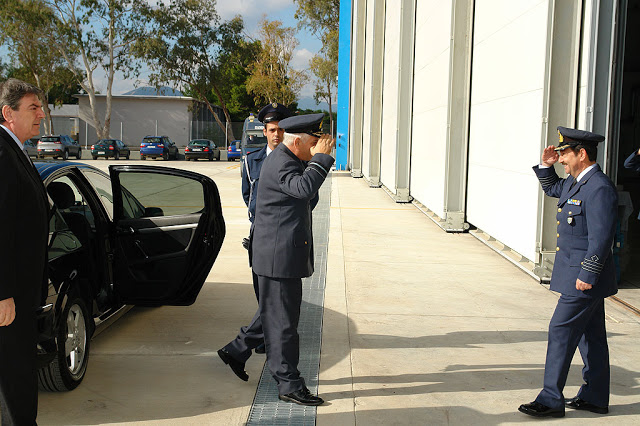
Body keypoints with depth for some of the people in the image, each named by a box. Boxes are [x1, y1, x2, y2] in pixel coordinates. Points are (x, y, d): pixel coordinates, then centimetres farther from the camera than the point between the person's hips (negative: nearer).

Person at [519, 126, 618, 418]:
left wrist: (586, 276, -22)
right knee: (590, 336, 15)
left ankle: (551, 399, 2)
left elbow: (601, 238, -23)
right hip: (585, 276, 10)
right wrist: (546, 165, 13)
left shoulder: (599, 188, -20)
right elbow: (551, 188, 31)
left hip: (585, 277, -10)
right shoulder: (576, 182, 10)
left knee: (561, 332, -6)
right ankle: (594, 397, 26)